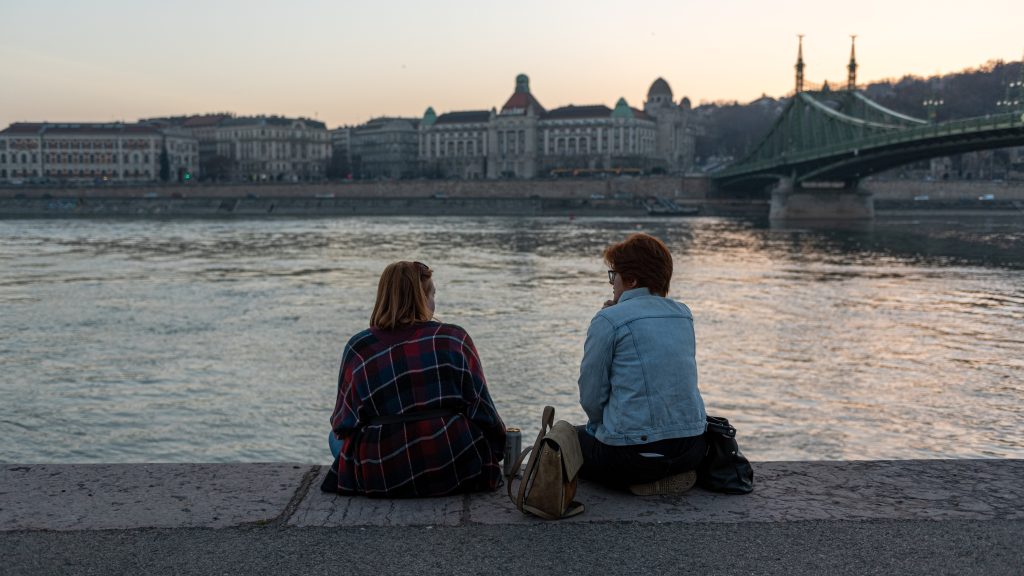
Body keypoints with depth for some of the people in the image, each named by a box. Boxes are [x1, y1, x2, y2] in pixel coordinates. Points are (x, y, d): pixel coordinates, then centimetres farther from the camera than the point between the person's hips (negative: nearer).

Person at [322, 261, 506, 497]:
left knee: (335, 438, 28)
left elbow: (343, 423, 3)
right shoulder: (455, 338, -3)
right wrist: (497, 448, 20)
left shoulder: (358, 348, -3)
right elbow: (482, 409, 1)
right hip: (455, 471, 2)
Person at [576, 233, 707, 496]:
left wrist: (603, 428, 14)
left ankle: (642, 481, 3)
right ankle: (671, 475, 10)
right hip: (691, 448, 7)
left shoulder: (609, 319, -10)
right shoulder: (684, 315, 10)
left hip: (633, 453, -7)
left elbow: (591, 397, -5)